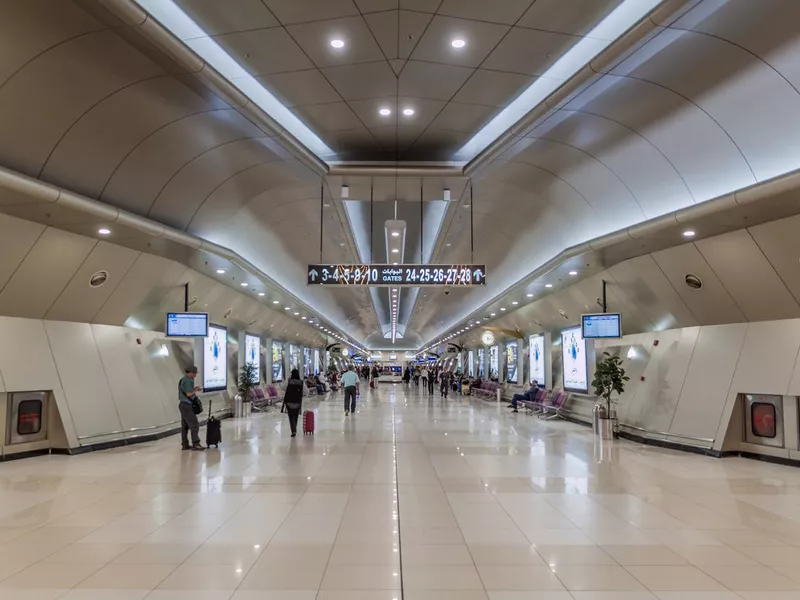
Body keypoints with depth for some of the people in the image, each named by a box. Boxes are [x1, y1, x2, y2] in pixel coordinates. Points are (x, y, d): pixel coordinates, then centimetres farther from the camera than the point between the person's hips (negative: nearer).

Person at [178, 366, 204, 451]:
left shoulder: (183, 379, 16)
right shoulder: (187, 381, -15)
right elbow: (189, 394, -19)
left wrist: (194, 389, 10)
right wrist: (196, 390, -3)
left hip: (183, 405, 10)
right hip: (187, 405, -10)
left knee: (185, 425, 10)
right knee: (194, 424, -10)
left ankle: (185, 445, 12)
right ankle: (195, 444, -13)